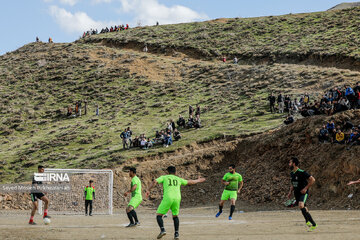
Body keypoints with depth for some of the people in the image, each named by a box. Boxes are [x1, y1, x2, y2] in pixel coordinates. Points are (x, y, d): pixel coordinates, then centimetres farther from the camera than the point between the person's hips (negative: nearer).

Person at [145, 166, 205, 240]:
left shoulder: (164, 177, 14)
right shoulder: (178, 179, 22)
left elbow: (154, 182, -1)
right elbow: (190, 182, 35)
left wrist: (148, 190, -2)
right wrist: (198, 180, 51)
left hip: (167, 198, -3)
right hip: (177, 199, 3)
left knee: (159, 215, 6)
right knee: (175, 216, 22)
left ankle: (162, 230, -16)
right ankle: (176, 233, 10)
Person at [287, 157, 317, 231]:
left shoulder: (302, 172, -16)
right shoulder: (291, 174, 9)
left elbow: (312, 180, -15)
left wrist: (305, 188, -18)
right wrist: (290, 192, 11)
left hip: (303, 193, -8)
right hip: (297, 193, 8)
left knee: (301, 206, -28)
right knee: (304, 209, 13)